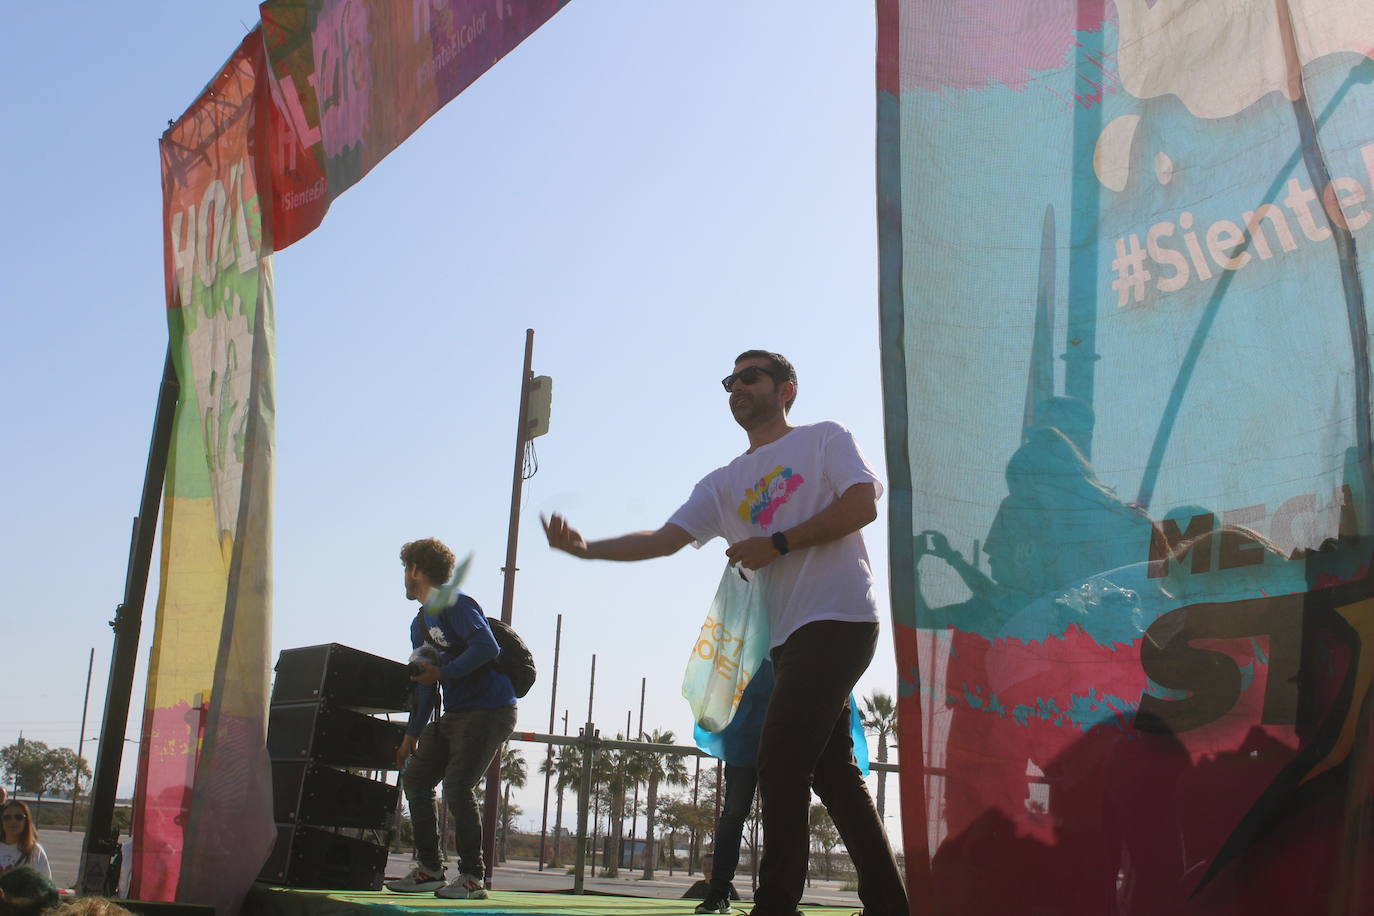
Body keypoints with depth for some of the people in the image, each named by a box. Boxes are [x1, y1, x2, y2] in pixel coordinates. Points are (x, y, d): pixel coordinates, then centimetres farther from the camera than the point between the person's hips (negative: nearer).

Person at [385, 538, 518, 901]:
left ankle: (472, 876, -9)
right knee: (415, 779, 5)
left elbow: (487, 647, -26)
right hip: (453, 714, 10)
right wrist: (412, 735, 17)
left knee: (457, 785, -19)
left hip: (490, 710, -10)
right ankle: (429, 869, 13)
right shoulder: (420, 624, 19)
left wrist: (443, 673, -22)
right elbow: (425, 683, 21)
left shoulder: (455, 605, -10)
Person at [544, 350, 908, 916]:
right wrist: (586, 548, -7)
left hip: (838, 618, -7)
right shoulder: (724, 484, 20)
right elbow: (664, 539, 9)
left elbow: (863, 504, -9)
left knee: (780, 763, -14)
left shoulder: (825, 439, 6)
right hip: (788, 636, 7)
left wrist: (776, 544, -11)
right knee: (831, 770, 8)